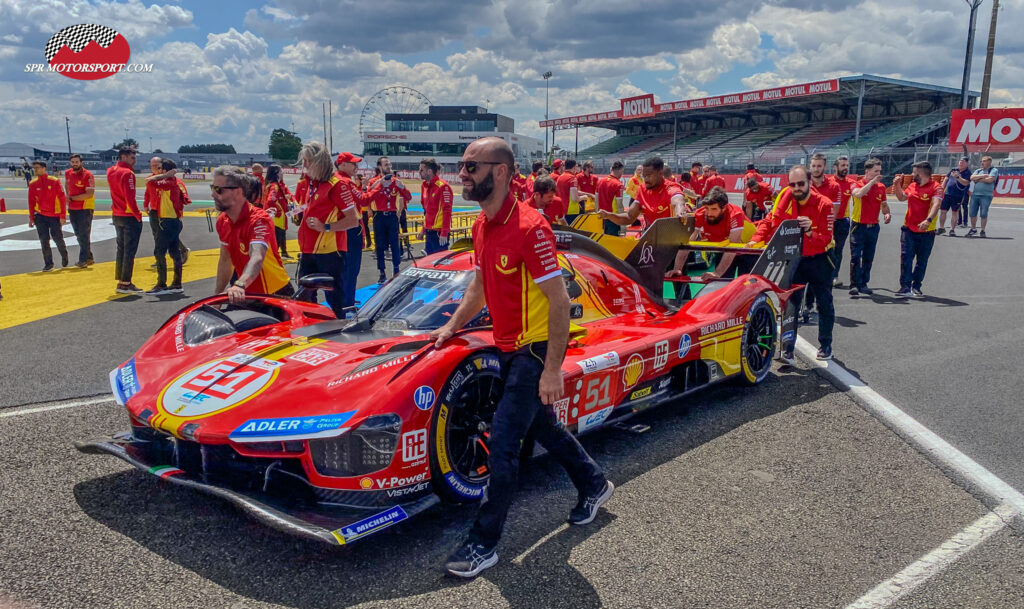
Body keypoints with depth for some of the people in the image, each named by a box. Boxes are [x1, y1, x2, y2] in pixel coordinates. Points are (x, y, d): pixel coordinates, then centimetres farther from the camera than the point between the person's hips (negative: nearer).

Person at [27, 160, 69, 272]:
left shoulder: (54, 181, -6)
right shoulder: (33, 184, 2)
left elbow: (62, 199, -5)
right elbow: (31, 202, 9)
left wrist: (63, 216, -9)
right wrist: (31, 218, 7)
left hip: (55, 216, -2)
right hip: (40, 216, 2)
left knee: (58, 238, 2)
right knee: (44, 240, 1)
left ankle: (64, 256, 30)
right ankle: (48, 263, 9)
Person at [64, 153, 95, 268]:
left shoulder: (88, 175, -14)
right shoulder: (68, 173, 6)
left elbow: (89, 194, -21)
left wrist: (72, 198, -16)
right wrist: (68, 197, 15)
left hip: (85, 209, -7)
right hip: (72, 209, 7)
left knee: (84, 235, -5)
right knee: (79, 235, 13)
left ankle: (83, 259, 2)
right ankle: (88, 258, 23)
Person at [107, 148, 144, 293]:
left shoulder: (110, 171, 9)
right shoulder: (127, 173, -16)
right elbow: (130, 198, -22)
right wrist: (137, 215, -14)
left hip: (116, 216, 9)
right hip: (129, 217, -8)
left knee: (121, 249, 16)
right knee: (129, 251, -3)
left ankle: (121, 281, 21)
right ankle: (125, 284, -1)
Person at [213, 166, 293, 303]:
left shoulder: (258, 219, -23)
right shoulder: (222, 221, 1)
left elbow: (257, 258, -41)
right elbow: (225, 259, 13)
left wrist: (240, 285, -58)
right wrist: (217, 294, 12)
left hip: (275, 295, -7)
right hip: (246, 295, 7)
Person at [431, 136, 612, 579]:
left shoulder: (530, 229, -22)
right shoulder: (482, 225, 5)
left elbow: (560, 302, -21)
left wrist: (552, 370, -21)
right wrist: (452, 327, 18)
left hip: (534, 350, -9)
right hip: (507, 347, 9)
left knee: (502, 445, -5)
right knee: (543, 426, 22)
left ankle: (484, 543, 9)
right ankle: (594, 484, 45)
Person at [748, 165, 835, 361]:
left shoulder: (824, 204, -19)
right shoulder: (786, 197, -11)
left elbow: (825, 239, -22)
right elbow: (770, 221, -4)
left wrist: (809, 232, -40)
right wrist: (756, 239, -19)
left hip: (818, 260, -2)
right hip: (794, 259, 2)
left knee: (825, 304, 9)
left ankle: (825, 345, 26)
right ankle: (787, 349, 0)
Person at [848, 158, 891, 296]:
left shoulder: (881, 187, 8)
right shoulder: (857, 185, -6)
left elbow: (884, 203, 19)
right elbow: (858, 194, -29)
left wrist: (887, 213, -1)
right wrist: (872, 181, -24)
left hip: (873, 226, 5)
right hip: (858, 226, -5)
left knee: (868, 258, 9)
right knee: (855, 257, -7)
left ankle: (863, 284, 17)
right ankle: (854, 285, -3)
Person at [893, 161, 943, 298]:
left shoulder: (936, 187, -11)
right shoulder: (912, 186, 9)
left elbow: (936, 205, -26)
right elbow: (902, 197, 28)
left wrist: (928, 220, -42)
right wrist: (897, 185, 11)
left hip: (926, 232, -4)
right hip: (909, 229, 4)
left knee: (922, 262, 9)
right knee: (906, 257, -7)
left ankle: (916, 287, 20)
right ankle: (905, 287, -9)